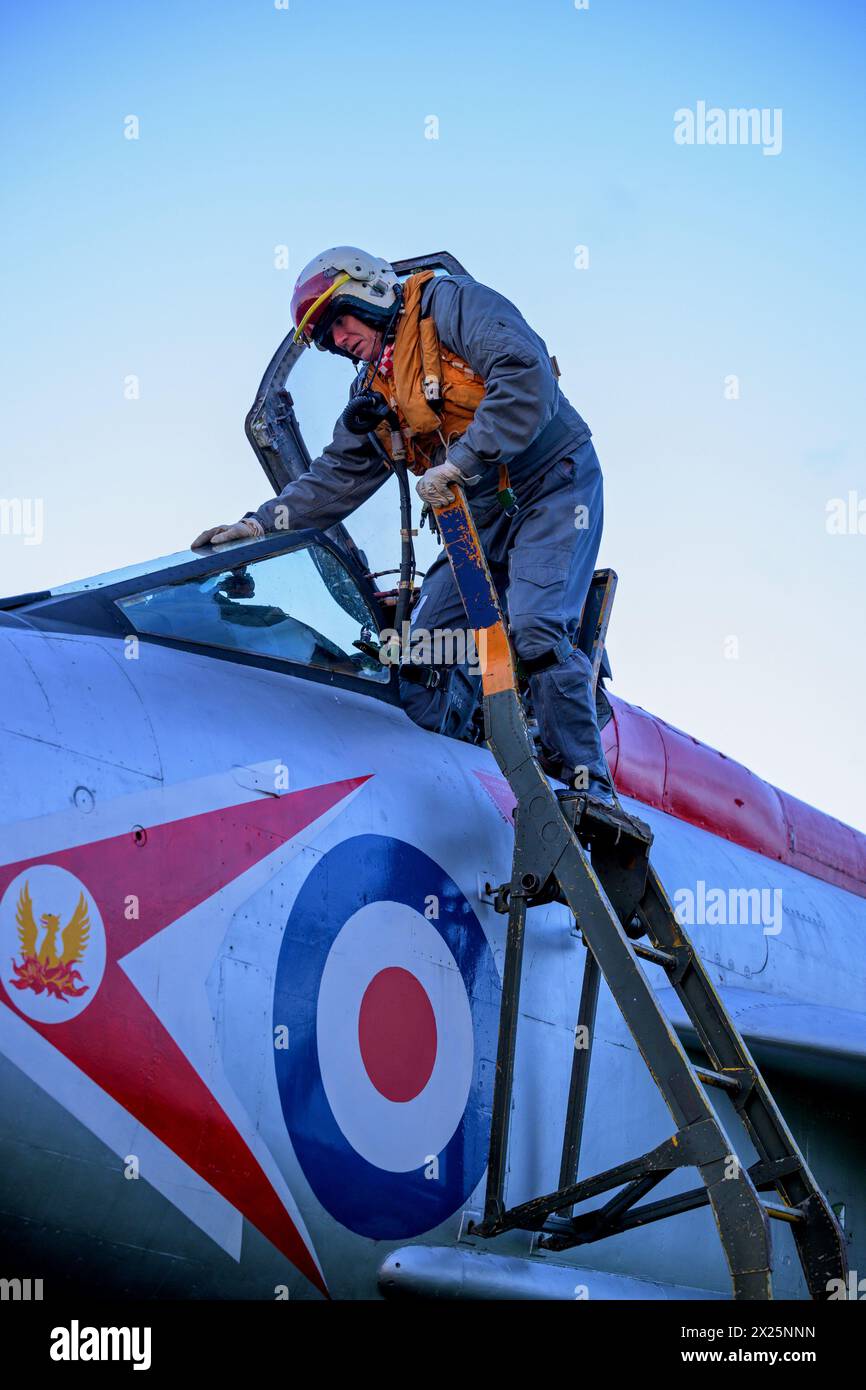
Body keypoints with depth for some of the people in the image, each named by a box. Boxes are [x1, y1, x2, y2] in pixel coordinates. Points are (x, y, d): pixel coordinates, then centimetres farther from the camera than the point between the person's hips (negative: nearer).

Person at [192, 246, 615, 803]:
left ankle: (589, 788, -18)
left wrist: (462, 461, -26)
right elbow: (339, 475, 18)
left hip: (551, 486, -8)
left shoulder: (448, 302, -9)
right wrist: (264, 522, 5)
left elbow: (526, 374, -23)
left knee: (535, 633, -24)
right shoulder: (374, 390, 14)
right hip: (478, 517, 8)